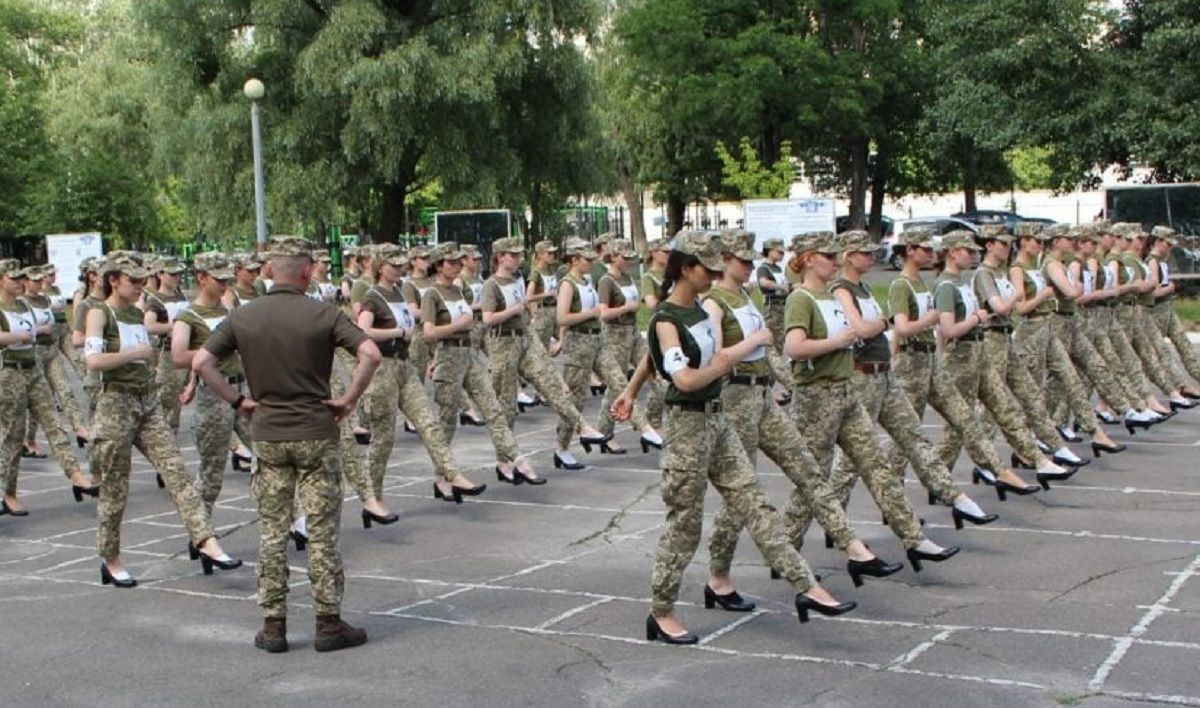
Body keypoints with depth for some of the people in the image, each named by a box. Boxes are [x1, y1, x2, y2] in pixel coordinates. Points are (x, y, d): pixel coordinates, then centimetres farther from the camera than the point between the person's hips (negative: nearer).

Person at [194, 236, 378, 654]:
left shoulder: (243, 317, 1)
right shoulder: (323, 314, -8)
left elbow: (201, 363, -3)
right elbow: (371, 354, -18)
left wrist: (238, 402, 2)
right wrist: (349, 400, -8)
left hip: (267, 435, 3)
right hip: (316, 434, -2)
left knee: (272, 532, 9)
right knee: (322, 532, 4)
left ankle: (273, 626, 12)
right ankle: (329, 623, 9)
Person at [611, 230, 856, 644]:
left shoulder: (695, 307, 8)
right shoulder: (666, 320, -17)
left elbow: (652, 354, 23)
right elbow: (685, 380, -30)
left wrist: (630, 392, 32)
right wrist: (733, 355, -28)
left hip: (717, 420, 8)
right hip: (688, 425, -8)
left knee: (755, 504, 4)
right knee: (684, 524, 1)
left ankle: (806, 588, 3)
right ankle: (661, 614, 15)